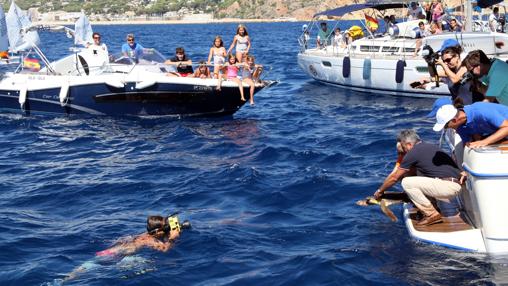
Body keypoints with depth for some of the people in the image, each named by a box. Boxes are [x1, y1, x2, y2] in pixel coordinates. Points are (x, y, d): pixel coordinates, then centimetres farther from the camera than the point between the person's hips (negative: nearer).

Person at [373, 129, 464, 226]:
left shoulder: (414, 152, -6)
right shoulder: (428, 147, 19)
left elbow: (394, 177, 3)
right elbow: (412, 171, 31)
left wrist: (380, 191, 16)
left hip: (448, 186, -9)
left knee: (407, 183, -9)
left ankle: (432, 214, -6)